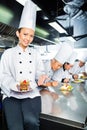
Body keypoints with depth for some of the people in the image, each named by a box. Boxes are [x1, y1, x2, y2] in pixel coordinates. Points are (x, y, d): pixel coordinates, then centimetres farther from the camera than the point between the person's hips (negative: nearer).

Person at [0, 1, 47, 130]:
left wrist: (41, 77, -8)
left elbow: (40, 72, 16)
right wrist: (16, 86, -16)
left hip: (32, 93, 2)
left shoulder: (35, 54, 14)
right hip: (12, 94, -1)